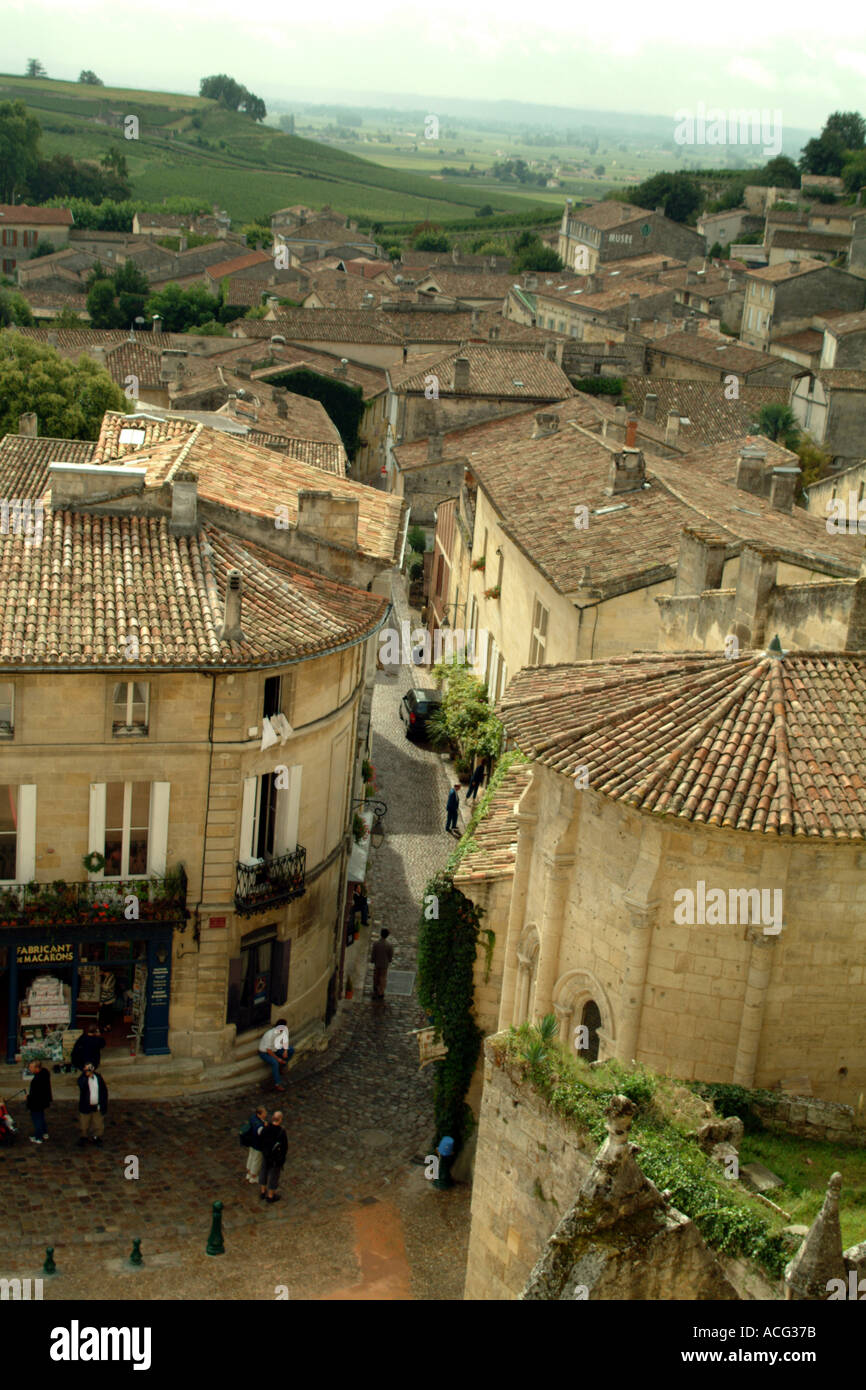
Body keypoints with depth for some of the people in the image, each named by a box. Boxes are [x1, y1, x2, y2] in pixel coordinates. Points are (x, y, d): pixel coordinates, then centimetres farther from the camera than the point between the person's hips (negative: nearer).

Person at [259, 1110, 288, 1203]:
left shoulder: (265, 1129, -21)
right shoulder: (282, 1132, -32)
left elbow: (260, 1141, -7)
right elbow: (285, 1147, -21)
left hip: (265, 1155, 4)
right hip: (276, 1159, -4)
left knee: (265, 1172, 25)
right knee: (274, 1175, 16)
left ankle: (263, 1191, 43)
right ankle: (270, 1196, 32)